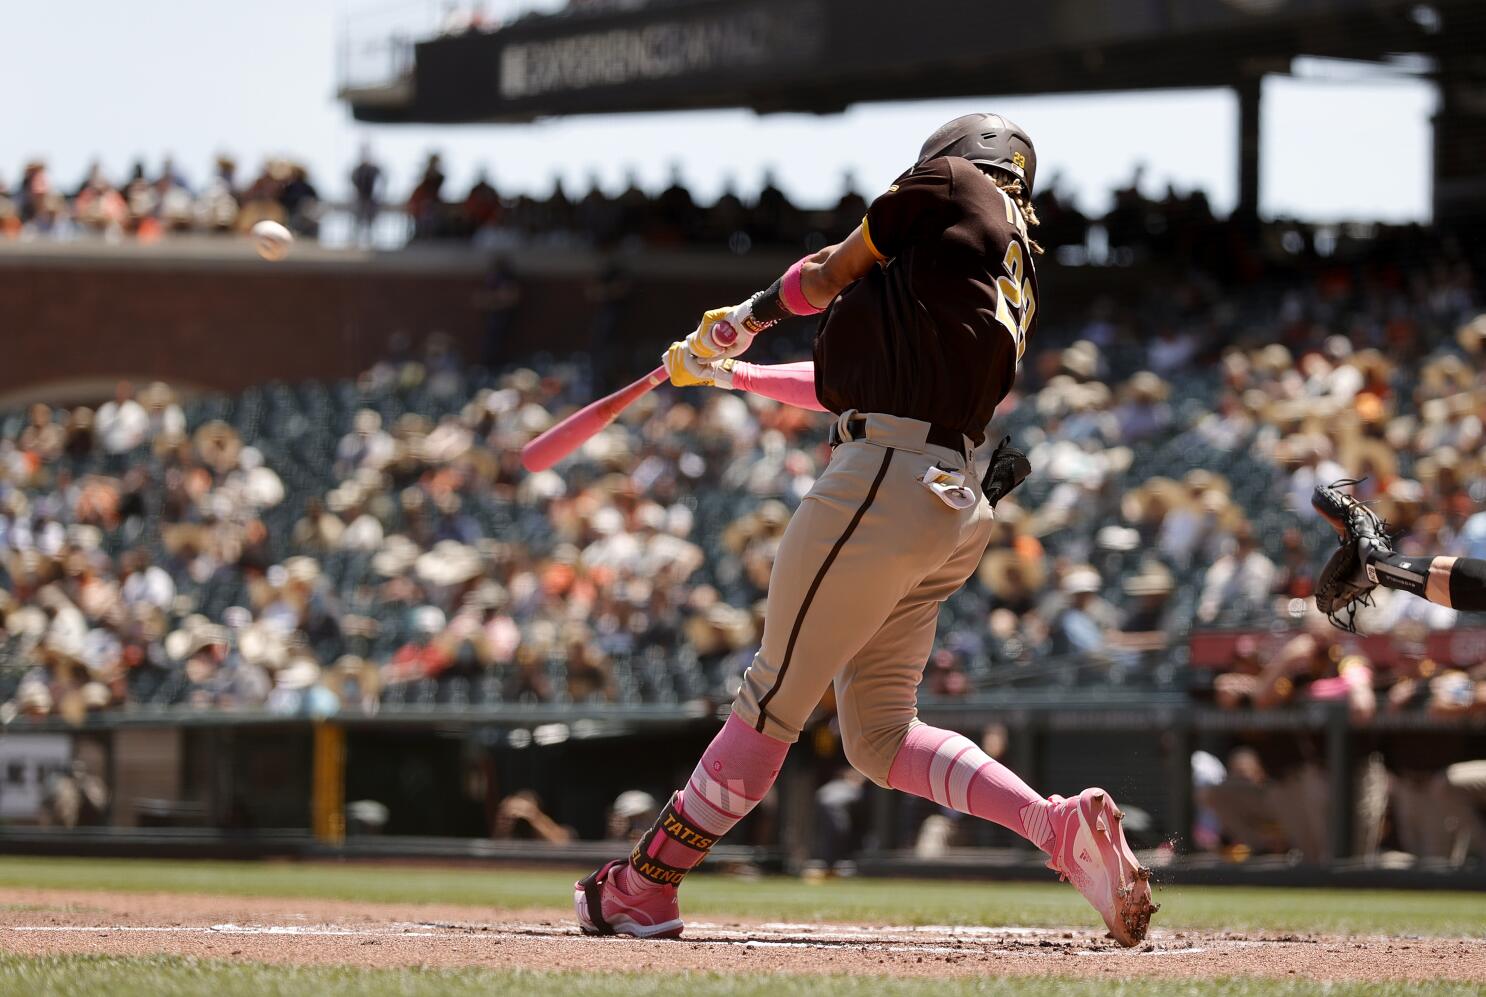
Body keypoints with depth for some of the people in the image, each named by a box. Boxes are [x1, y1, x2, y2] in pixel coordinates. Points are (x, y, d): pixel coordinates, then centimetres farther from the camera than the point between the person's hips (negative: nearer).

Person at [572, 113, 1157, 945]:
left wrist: (751, 314, 29)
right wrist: (736, 374, 40)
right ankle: (1062, 827, -2)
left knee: (775, 699, -2)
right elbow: (851, 382, 31)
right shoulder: (1016, 288, 25)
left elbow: (824, 277, 9)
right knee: (880, 736, 12)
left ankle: (646, 887, 5)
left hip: (885, 482, -9)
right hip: (955, 503, 9)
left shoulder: (957, 183, 3)